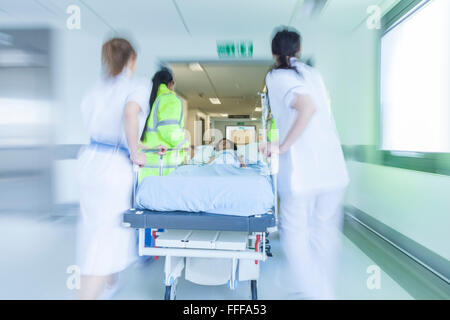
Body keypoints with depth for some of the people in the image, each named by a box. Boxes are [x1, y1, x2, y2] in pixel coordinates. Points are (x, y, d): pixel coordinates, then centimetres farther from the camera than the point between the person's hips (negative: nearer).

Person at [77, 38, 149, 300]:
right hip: (115, 164, -7)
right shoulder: (138, 86, -6)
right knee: (108, 232, 0)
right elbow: (130, 113, -27)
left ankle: (109, 284, 43)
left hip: (90, 158, 8)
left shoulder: (99, 87, 13)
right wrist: (135, 152, -15)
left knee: (96, 226, 21)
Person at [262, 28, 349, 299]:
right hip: (334, 167, 6)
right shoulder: (314, 74, 17)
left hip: (301, 171, -6)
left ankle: (314, 293, 7)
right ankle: (327, 292, 23)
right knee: (326, 232, 14)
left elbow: (307, 106, -19)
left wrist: (282, 147, -15)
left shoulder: (277, 76, -1)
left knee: (295, 233, 7)